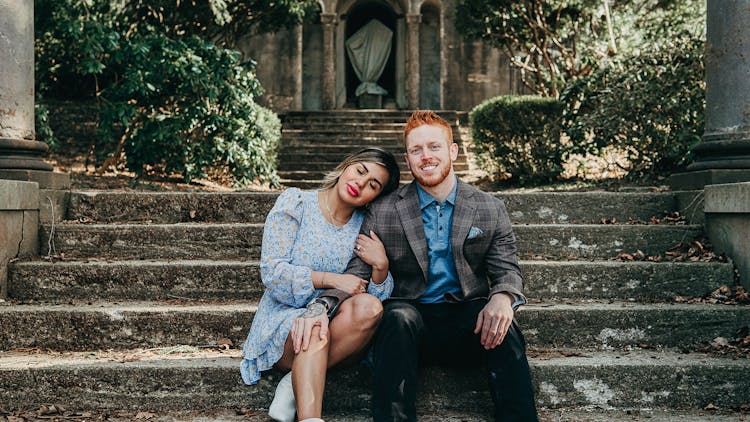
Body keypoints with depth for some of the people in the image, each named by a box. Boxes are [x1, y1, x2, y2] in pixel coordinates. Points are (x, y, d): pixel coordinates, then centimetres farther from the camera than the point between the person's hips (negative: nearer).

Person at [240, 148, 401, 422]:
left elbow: (378, 294, 5)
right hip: (285, 321, -3)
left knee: (369, 307, -29)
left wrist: (381, 265, -15)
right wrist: (331, 279, -16)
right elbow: (271, 271, -9)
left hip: (336, 327, 3)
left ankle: (296, 384, -22)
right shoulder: (295, 203, -1)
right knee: (316, 330, -37)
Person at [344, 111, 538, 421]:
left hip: (468, 321, 1)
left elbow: (506, 269, 5)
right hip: (413, 319, 0)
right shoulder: (383, 212, 7)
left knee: (502, 324, -32)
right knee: (398, 315, -35)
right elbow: (357, 272, 1)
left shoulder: (490, 210, 11)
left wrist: (502, 298, -21)